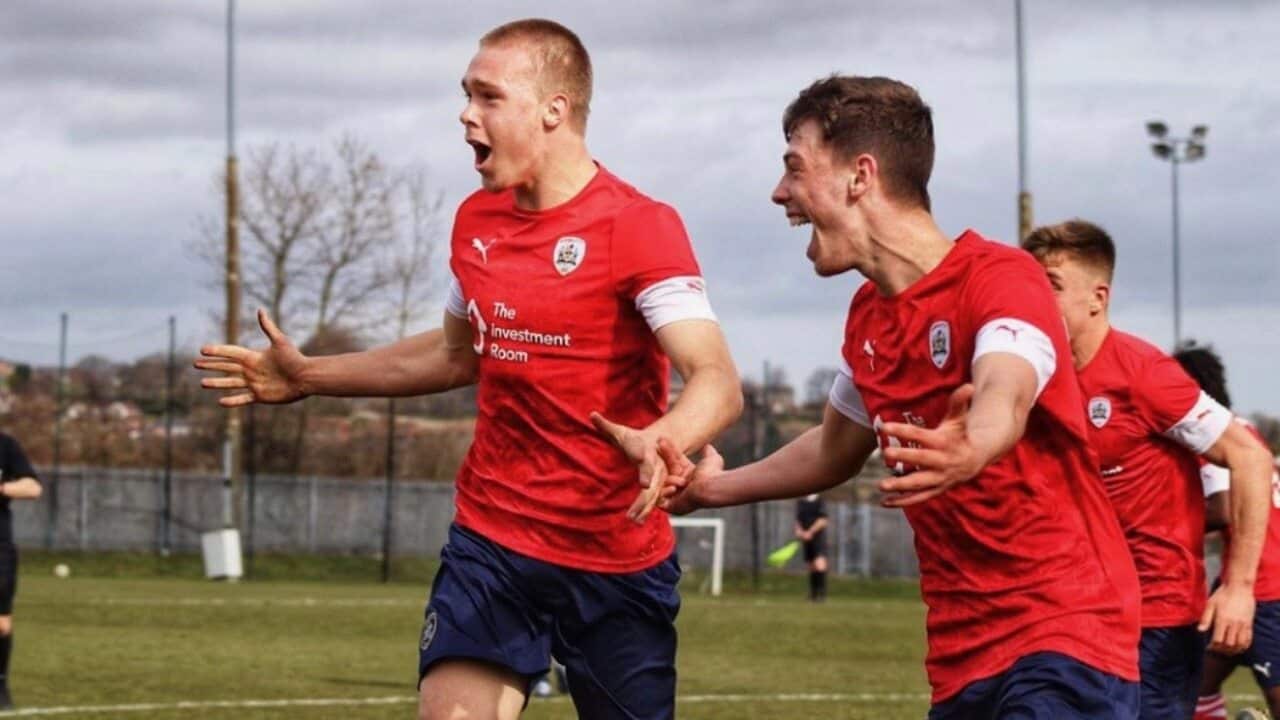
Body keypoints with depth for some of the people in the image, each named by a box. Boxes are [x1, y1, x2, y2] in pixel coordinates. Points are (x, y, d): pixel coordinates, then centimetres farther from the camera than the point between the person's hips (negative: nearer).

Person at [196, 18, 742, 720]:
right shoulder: (476, 220, 7)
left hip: (617, 562, -4)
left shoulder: (641, 226, -14)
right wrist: (309, 377, 24)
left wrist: (656, 443, -46)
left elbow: (718, 383, -24)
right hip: (491, 542, 4)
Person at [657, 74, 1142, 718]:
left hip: (1064, 639, -8)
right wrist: (712, 488, 37)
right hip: (960, 654, 8)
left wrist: (969, 451, -57)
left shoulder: (999, 278, -12)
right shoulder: (868, 316, 11)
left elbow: (1004, 397, -35)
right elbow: (835, 448, 31)